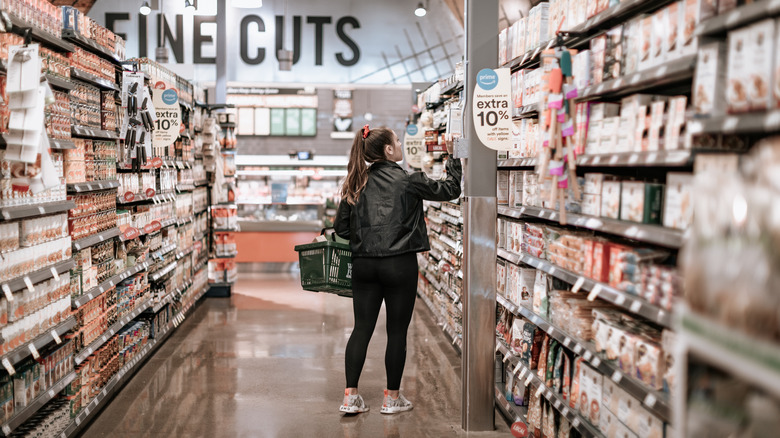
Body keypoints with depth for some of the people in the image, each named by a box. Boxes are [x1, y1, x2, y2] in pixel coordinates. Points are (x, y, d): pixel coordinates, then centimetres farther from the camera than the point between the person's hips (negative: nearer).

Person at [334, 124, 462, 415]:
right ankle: (392, 398, 16)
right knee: (397, 331, 7)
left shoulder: (357, 184, 6)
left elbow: (341, 228, 8)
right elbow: (449, 190, 2)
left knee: (362, 328, 9)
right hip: (399, 264, -4)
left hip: (364, 264, 4)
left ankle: (351, 396, 9)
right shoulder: (407, 180, -6)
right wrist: (455, 164, 18)